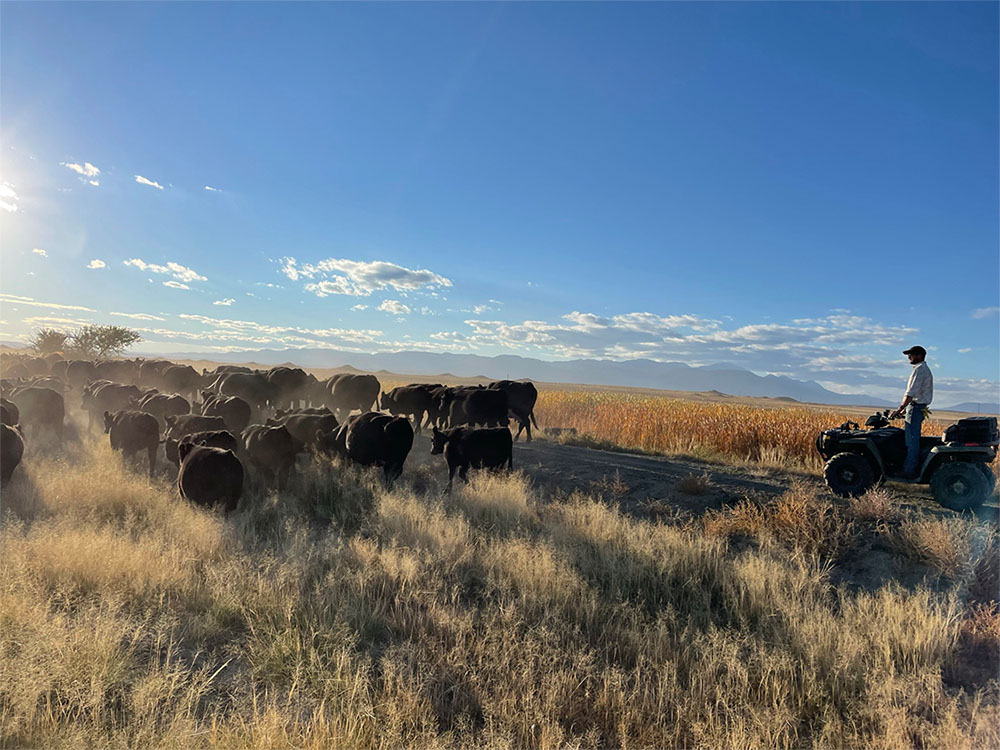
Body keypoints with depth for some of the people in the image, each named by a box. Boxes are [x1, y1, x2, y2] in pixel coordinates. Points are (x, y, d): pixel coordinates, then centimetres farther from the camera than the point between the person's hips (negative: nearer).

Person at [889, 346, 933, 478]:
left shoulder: (920, 369, -12)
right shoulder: (924, 369, 20)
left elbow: (911, 393, -21)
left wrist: (900, 409, -23)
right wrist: (904, 410, 22)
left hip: (916, 408, -10)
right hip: (918, 408, 10)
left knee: (912, 441, -8)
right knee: (913, 440, 11)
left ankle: (909, 471, -6)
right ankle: (911, 468, 14)